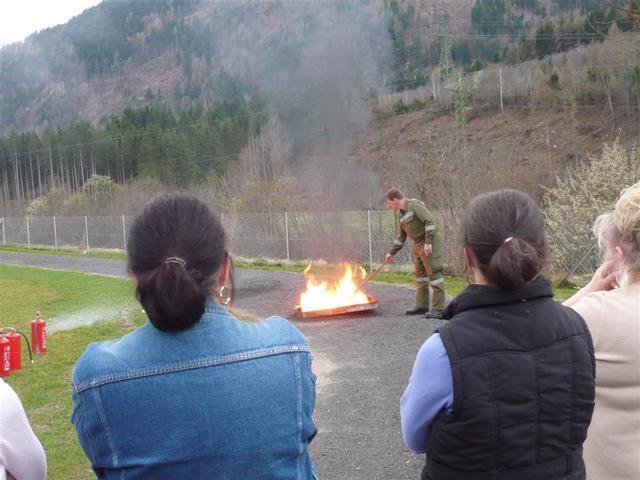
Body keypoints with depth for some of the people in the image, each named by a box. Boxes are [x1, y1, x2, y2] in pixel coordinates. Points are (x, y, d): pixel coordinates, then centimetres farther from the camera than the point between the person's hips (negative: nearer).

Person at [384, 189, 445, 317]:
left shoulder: (414, 204, -12)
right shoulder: (403, 214, 15)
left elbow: (429, 221, -21)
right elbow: (400, 238, 22)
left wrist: (428, 243, -25)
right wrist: (391, 253, 21)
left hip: (430, 243, -10)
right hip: (418, 244, 10)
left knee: (434, 273, -10)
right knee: (420, 274, 12)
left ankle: (438, 308, -10)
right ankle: (422, 306, 20)